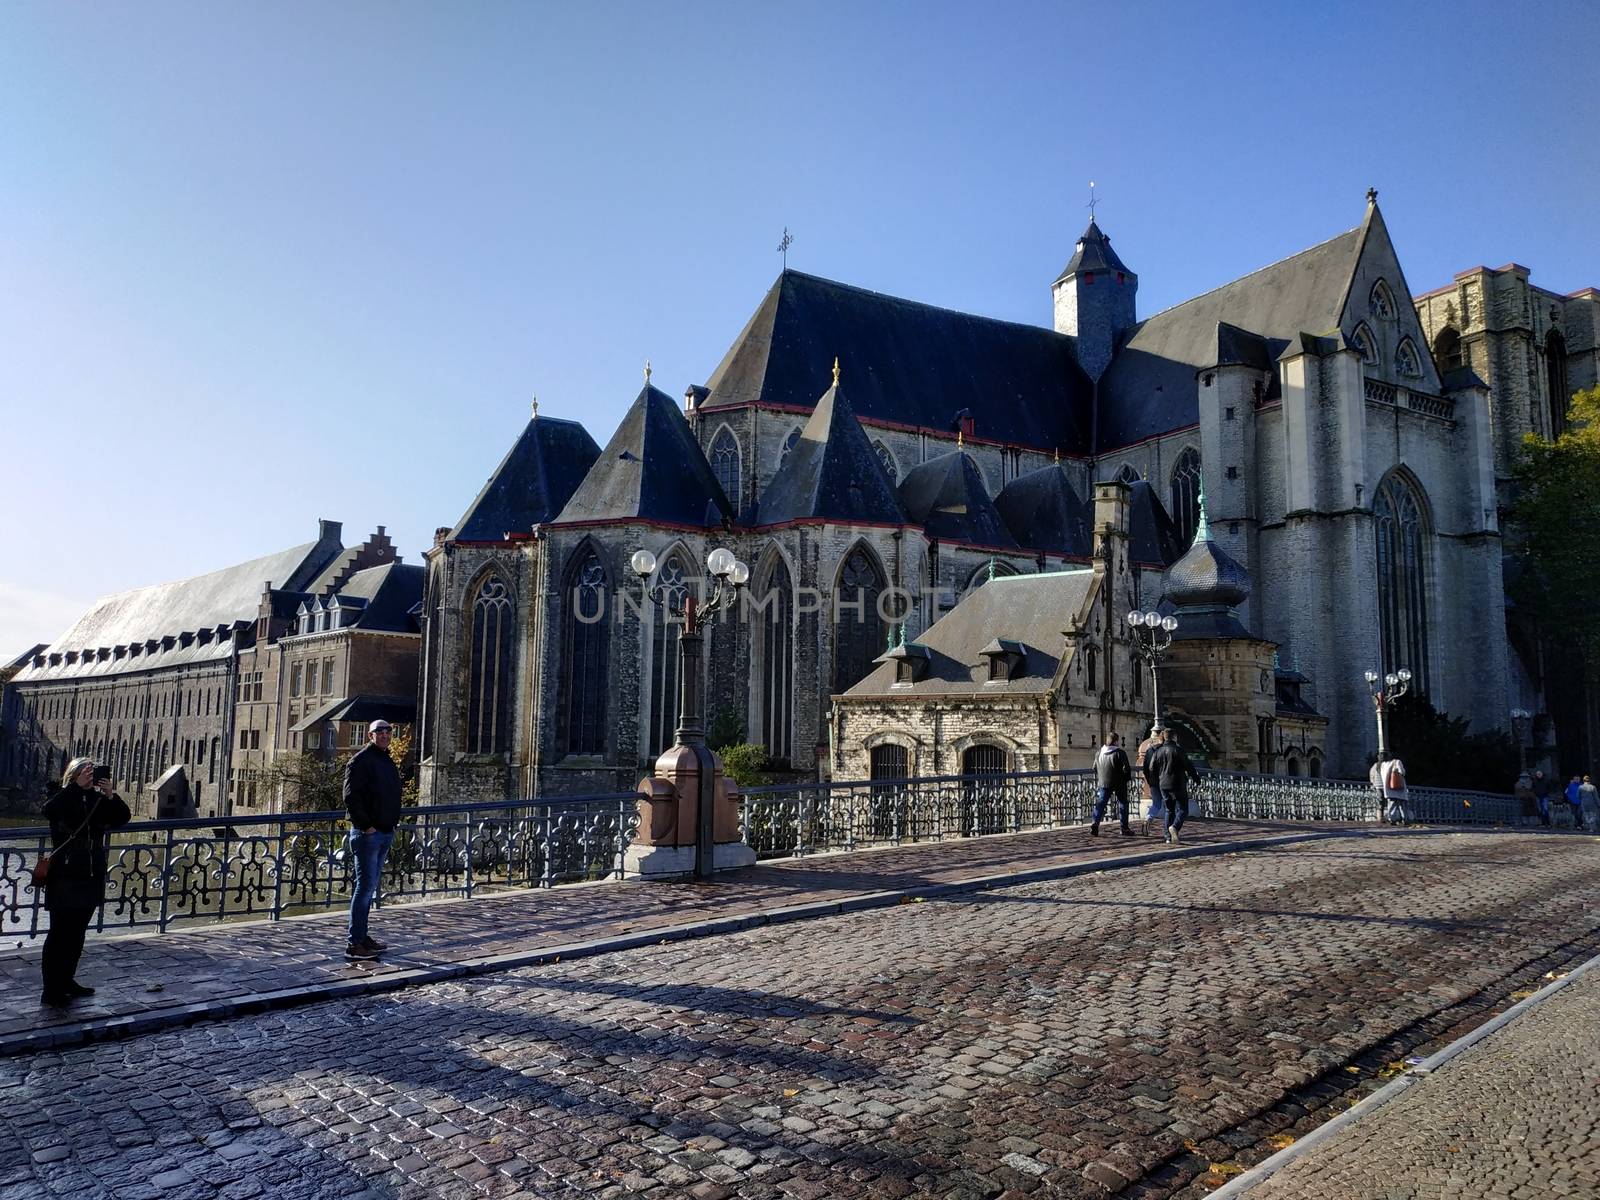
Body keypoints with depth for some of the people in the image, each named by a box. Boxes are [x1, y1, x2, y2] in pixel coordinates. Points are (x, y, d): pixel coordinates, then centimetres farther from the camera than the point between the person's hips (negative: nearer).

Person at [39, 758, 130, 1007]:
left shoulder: (98, 801, 4)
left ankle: (67, 981, 26)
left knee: (77, 934, 14)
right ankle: (51, 991, 5)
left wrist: (111, 796, -20)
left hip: (91, 879, 5)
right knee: (59, 934, -1)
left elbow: (122, 818, -5)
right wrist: (77, 787, -31)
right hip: (65, 880, -5)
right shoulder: (63, 799, -7)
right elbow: (49, 810, -29)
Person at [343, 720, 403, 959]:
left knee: (369, 887, 14)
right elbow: (351, 797, -18)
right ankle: (354, 943, -2)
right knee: (365, 886, -7)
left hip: (386, 832, 9)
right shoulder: (360, 761, -11)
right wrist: (366, 826, -18)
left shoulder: (388, 762, 17)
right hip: (367, 833, -9)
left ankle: (361, 936, 23)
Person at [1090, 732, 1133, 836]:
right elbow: (1126, 769, -13)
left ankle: (1094, 824, -12)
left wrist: (1097, 783, 22)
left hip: (1103, 784, 3)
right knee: (1123, 804, 10)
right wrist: (1129, 776, 6)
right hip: (1119, 784, -3)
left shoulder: (1099, 753, 4)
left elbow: (1095, 769, 10)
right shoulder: (1120, 753, -12)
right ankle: (1125, 828, 13)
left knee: (1100, 804, 4)